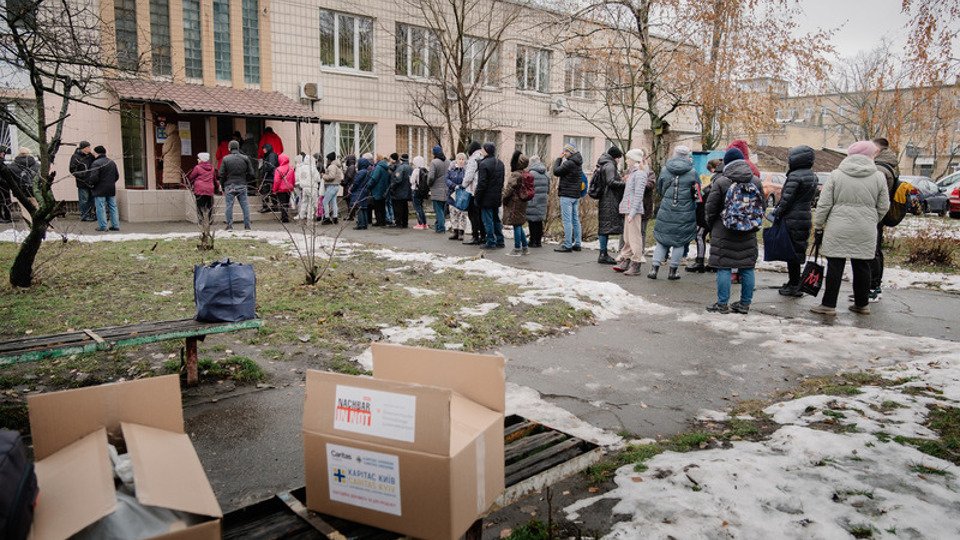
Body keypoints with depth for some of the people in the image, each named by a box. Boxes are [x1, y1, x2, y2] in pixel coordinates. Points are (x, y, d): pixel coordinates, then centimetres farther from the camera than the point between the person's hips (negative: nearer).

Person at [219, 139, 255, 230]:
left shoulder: (225, 159, -4)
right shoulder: (245, 158, 1)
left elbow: (221, 173, -6)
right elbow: (251, 173, 1)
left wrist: (222, 184, 7)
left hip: (229, 186, -1)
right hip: (242, 185, 1)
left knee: (229, 206, 4)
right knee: (245, 205, 6)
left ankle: (229, 226, 4)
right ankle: (247, 226, 5)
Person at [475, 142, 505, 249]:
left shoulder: (484, 164, -16)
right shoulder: (500, 163, 10)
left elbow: (482, 183, -18)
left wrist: (477, 197, -11)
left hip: (487, 197, -8)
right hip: (497, 196, 8)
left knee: (488, 220, -2)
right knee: (496, 219, 15)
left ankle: (491, 243, 1)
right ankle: (500, 241, 19)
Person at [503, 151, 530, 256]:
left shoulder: (515, 175, -17)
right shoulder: (525, 174, 10)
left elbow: (510, 189, -16)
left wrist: (504, 197, 0)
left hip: (515, 202, -9)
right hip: (522, 202, 9)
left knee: (516, 225, -3)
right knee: (519, 225, 16)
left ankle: (517, 249, 2)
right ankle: (525, 248, 20)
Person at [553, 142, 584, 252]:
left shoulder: (569, 163, -15)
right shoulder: (578, 163, 15)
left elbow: (556, 172, -10)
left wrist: (559, 158, -1)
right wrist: (560, 185, 10)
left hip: (567, 195, -9)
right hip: (576, 195, 9)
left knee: (567, 220, -7)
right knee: (575, 220, 11)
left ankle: (567, 245, -7)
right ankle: (577, 244, 16)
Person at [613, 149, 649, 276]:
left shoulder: (639, 174, -11)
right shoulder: (631, 172, 18)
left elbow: (639, 195, -17)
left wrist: (632, 212, -20)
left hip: (634, 209, -10)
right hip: (628, 209, 10)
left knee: (634, 237, -8)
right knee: (627, 237, 13)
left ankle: (636, 265, -6)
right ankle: (625, 262, 19)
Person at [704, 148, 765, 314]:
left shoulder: (720, 182, -9)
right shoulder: (756, 181, 5)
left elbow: (711, 209, -5)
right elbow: (762, 205, 12)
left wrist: (712, 227, 10)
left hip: (724, 232, -4)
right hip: (748, 233, 5)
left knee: (724, 267, 0)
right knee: (747, 267, 10)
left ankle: (722, 304, 4)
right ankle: (745, 303, 16)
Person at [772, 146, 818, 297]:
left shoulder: (795, 176, -14)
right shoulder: (812, 176, 14)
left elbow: (787, 198, -17)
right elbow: (811, 199, 18)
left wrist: (777, 214, -9)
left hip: (792, 219, -9)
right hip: (805, 218, 9)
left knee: (792, 252, -3)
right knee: (798, 251, 15)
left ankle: (793, 285, 1)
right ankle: (794, 283, 23)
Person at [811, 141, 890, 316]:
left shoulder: (836, 175, -3)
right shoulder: (879, 177, 3)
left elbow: (823, 205, -4)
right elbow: (883, 207, 9)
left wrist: (819, 226, 4)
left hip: (838, 229, -2)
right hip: (865, 232, 2)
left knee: (835, 265, 0)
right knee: (862, 266, 11)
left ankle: (829, 305, 3)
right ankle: (862, 304, 22)